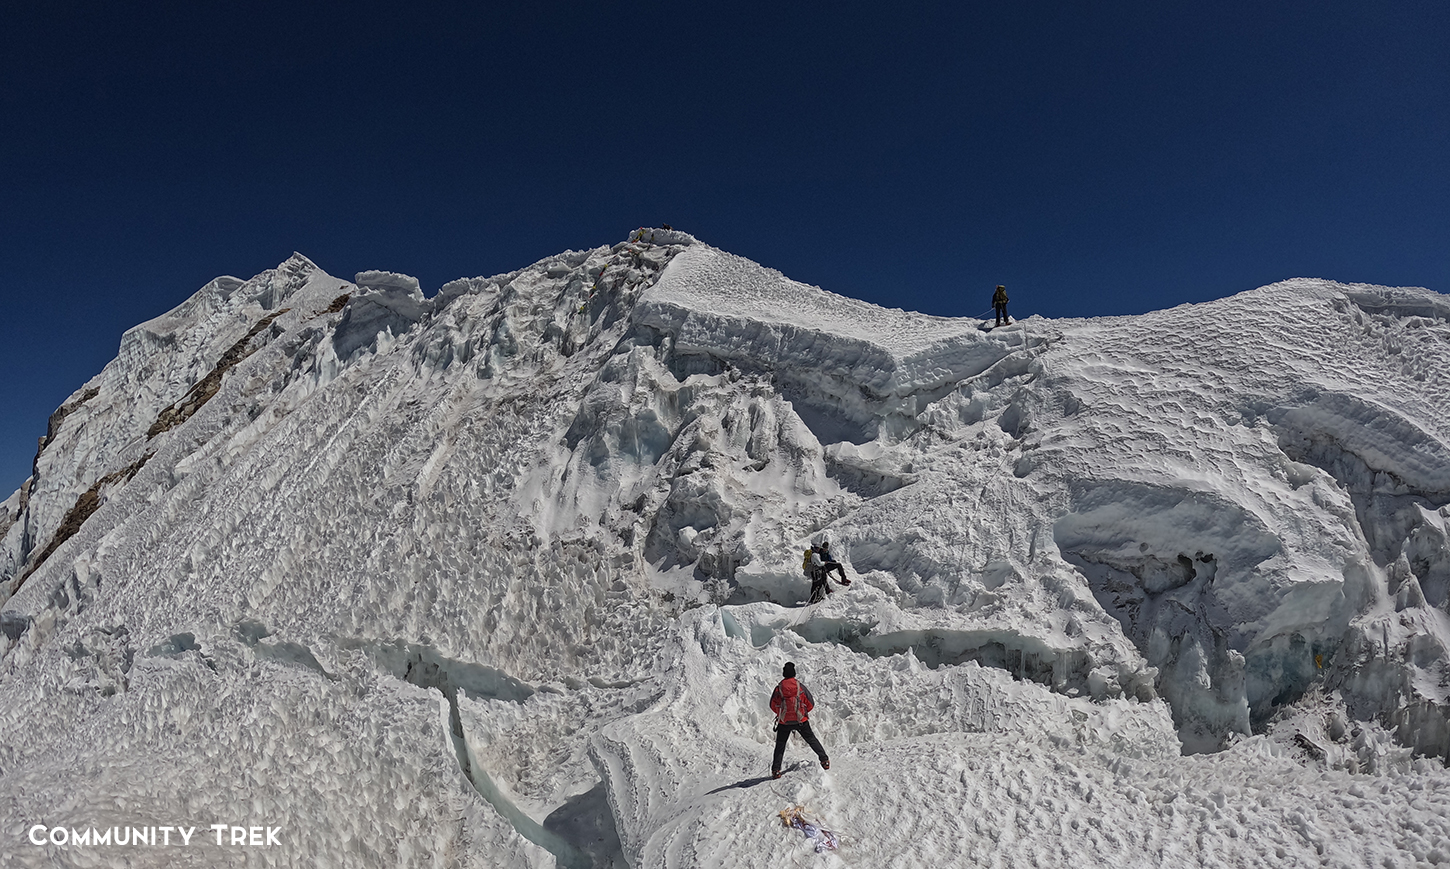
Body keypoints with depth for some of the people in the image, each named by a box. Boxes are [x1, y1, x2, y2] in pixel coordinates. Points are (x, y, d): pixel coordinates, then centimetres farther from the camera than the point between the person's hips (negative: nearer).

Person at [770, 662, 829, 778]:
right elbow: (811, 704, -1)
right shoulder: (801, 687, -8)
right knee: (811, 740, 19)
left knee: (780, 746, 12)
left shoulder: (778, 689, -7)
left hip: (784, 722, 0)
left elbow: (773, 706, 2)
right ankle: (824, 760, 19)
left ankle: (776, 770, 6)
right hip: (801, 720, 0)